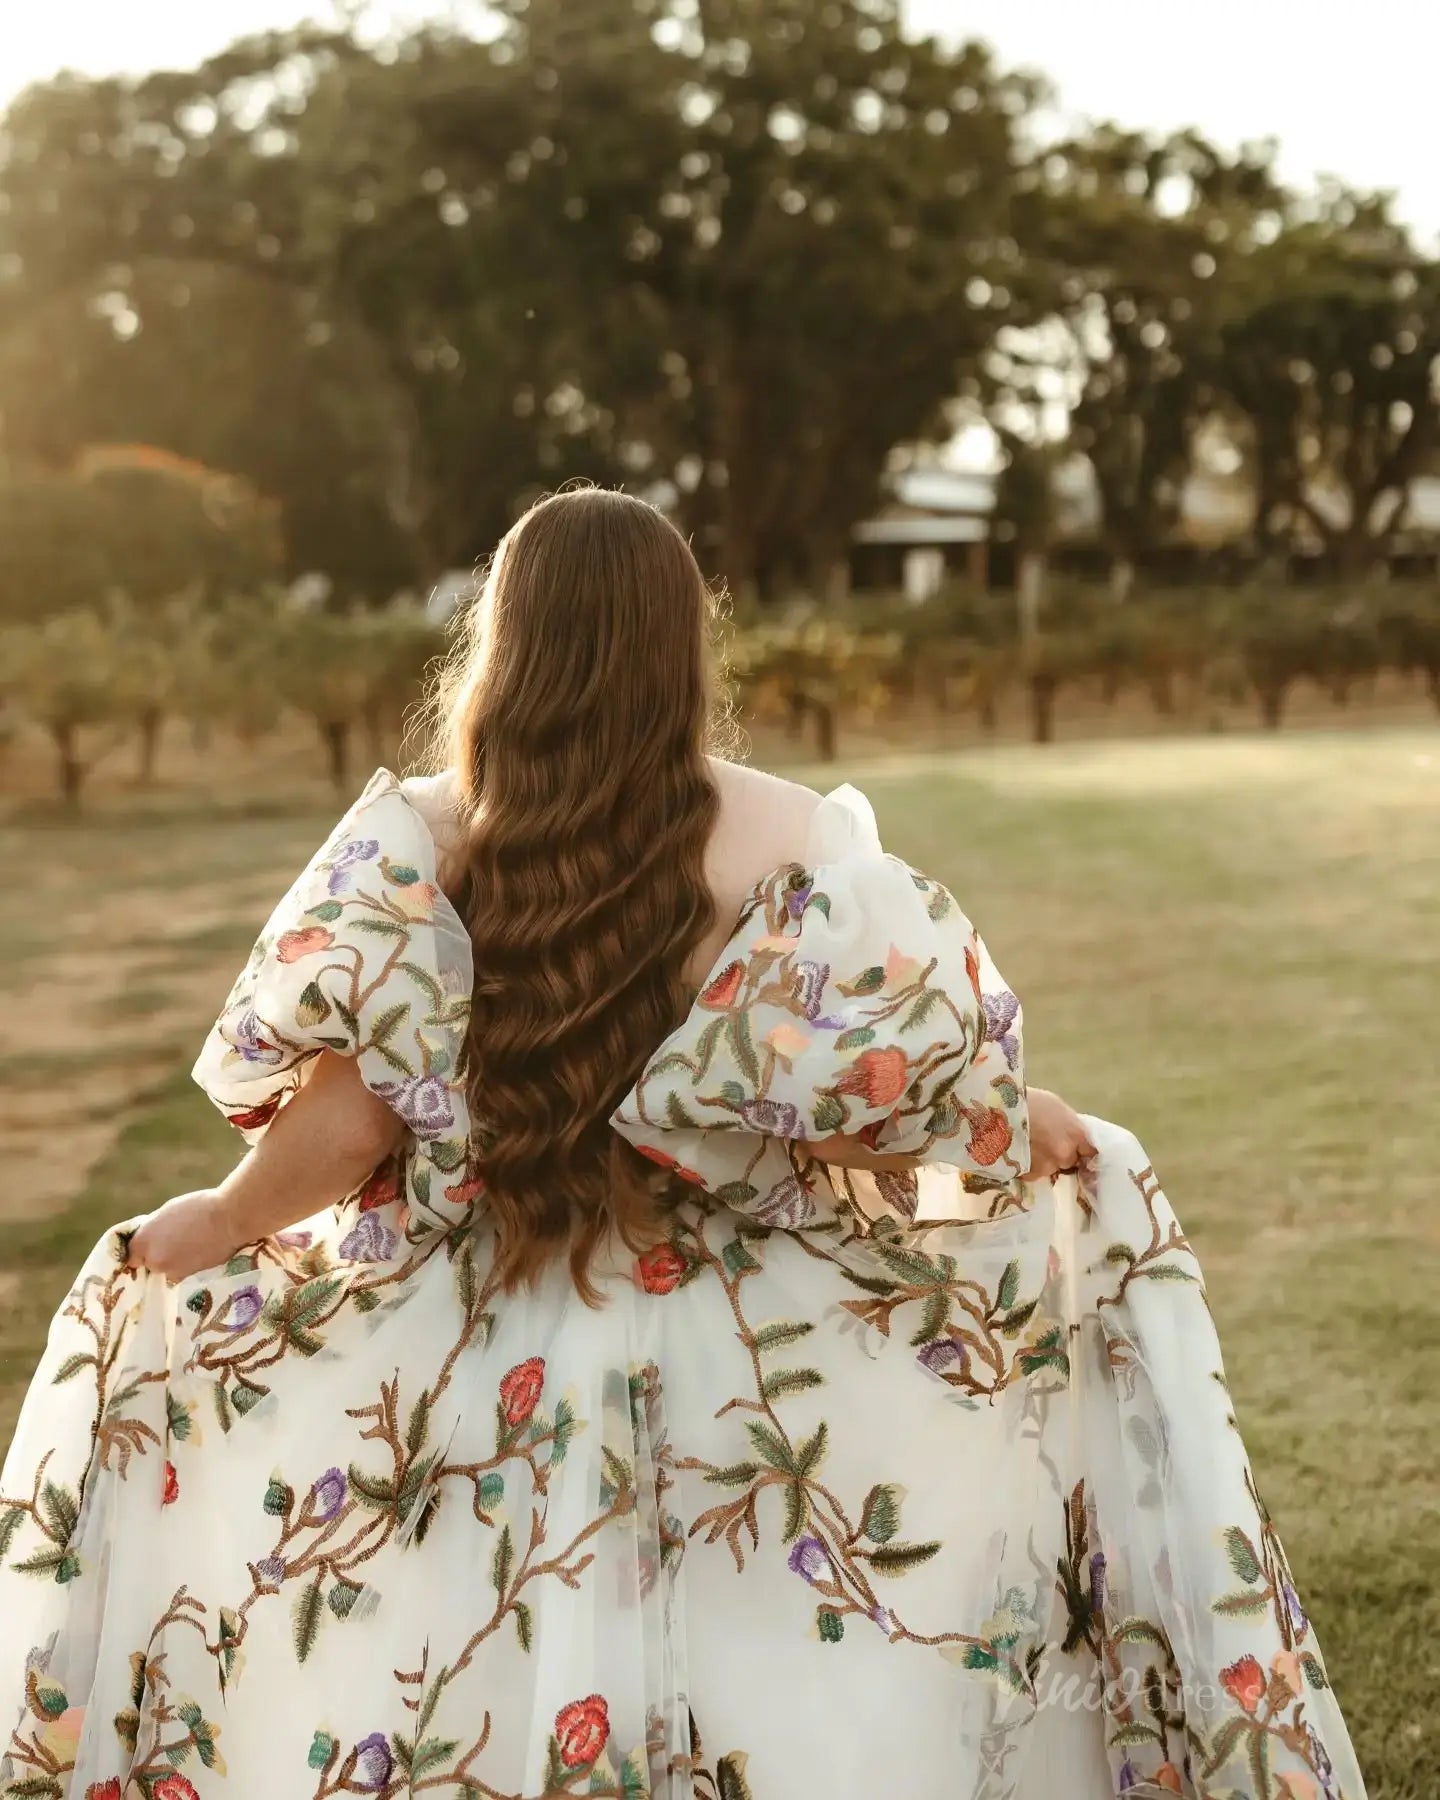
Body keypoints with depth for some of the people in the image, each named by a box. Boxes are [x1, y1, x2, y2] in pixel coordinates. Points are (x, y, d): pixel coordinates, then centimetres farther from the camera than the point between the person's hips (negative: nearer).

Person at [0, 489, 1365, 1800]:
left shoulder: (415, 840, -7)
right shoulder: (786, 842, -8)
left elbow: (354, 1115, -13)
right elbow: (921, 1081, -10)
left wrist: (217, 1224, 5)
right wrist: (1028, 1130, 11)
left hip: (463, 1369, 1)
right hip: (738, 1383, 0)